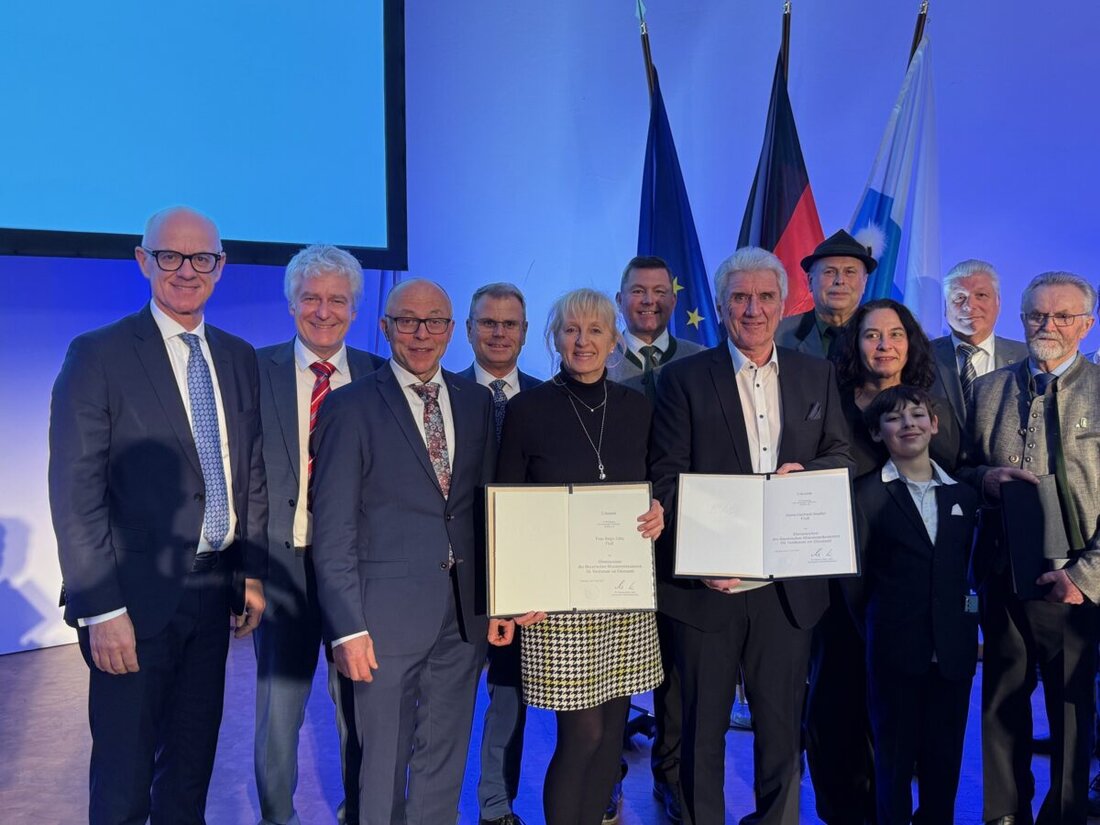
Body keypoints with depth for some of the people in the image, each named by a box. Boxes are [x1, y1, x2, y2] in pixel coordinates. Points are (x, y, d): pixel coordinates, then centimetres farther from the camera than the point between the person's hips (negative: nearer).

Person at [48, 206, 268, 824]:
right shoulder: (98, 355, -9)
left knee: (193, 764, 18)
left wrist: (253, 572, 7)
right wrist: (102, 610, -16)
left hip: (214, 589, 5)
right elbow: (75, 492, -13)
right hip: (136, 598, -5)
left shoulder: (239, 358, 8)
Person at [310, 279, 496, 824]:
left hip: (465, 611, 4)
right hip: (389, 611, -4)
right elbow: (333, 527, -8)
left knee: (444, 758, 16)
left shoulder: (476, 401, 8)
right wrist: (346, 627, -12)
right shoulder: (350, 406, -5)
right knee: (384, 761, 11)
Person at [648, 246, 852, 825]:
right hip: (708, 583, -2)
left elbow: (841, 456, 11)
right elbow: (666, 478, -6)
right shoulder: (684, 378, -2)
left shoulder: (816, 375, 8)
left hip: (789, 585, 3)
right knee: (703, 725, 12)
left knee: (782, 725, 14)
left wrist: (806, 473, -12)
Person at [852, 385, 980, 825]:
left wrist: (969, 630, 5)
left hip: (953, 651, 4)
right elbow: (856, 575, -3)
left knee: (944, 760, 13)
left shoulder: (964, 495, 9)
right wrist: (875, 631, 1)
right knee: (895, 759, 8)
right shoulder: (868, 494, -4)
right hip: (896, 651, -3)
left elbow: (967, 569, 12)